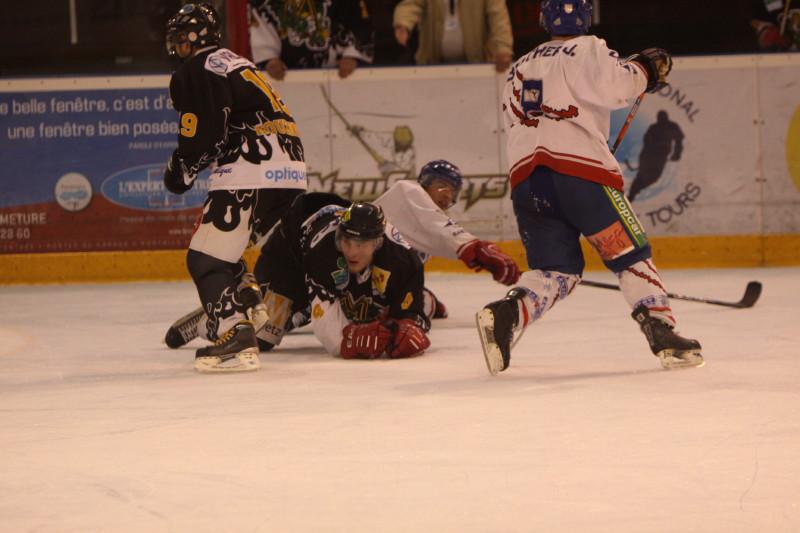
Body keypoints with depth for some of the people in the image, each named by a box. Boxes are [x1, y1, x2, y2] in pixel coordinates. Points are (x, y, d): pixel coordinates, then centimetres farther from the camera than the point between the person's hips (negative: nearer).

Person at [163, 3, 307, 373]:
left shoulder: (194, 71, 1)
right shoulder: (240, 65, 29)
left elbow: (202, 133, -10)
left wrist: (181, 169, 6)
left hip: (248, 172, -9)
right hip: (290, 171, 9)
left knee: (206, 258, -7)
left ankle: (236, 339, -20)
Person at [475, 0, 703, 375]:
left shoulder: (520, 69, 26)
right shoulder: (587, 50, 5)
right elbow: (615, 87, -13)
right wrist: (645, 69, 4)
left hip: (525, 175, 5)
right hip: (580, 169, -5)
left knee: (555, 270, 9)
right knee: (630, 255, 3)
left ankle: (505, 315, -15)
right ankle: (664, 335, -7)